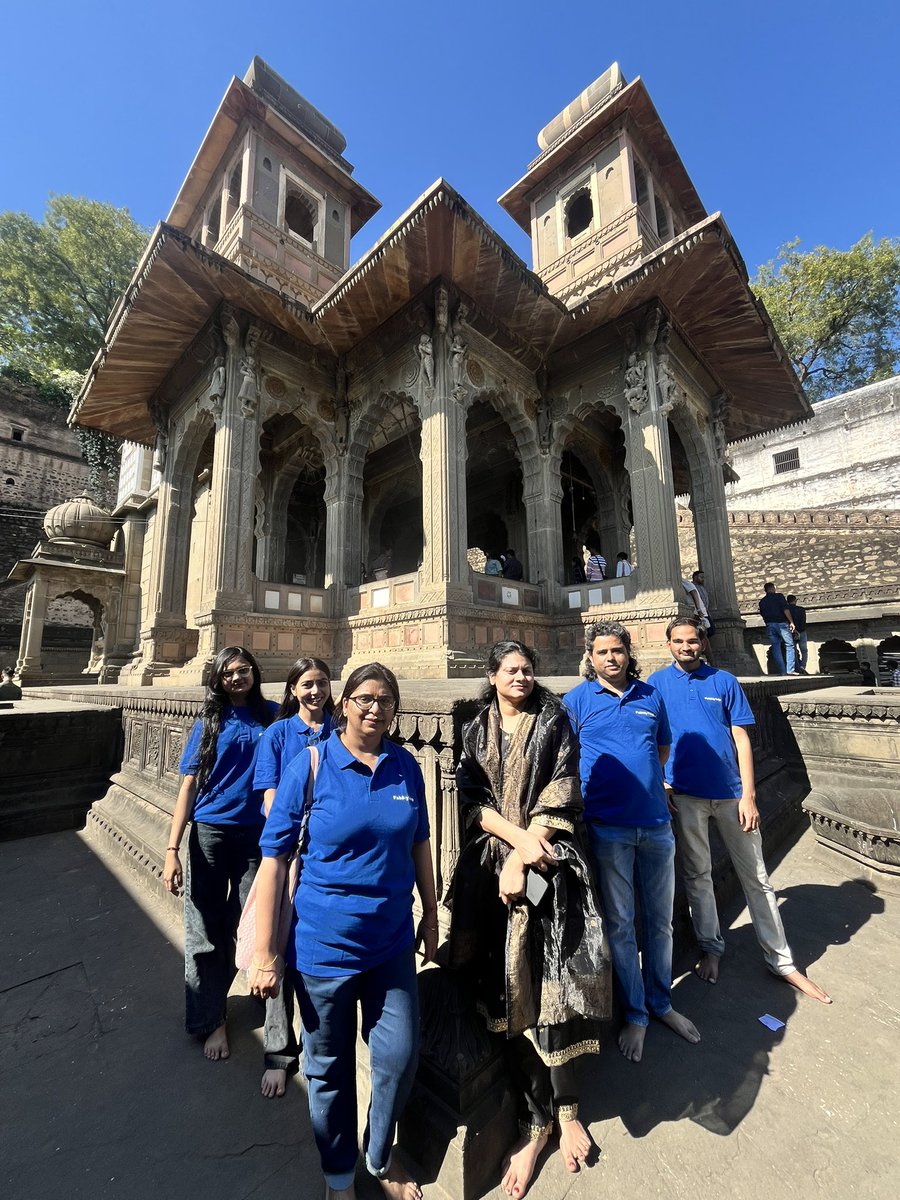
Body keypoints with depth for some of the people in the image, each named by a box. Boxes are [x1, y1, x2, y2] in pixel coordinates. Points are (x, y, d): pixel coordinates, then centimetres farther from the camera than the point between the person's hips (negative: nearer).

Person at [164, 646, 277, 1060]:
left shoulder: (273, 715, -1)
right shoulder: (210, 722, -1)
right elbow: (189, 785, -2)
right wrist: (172, 850, -6)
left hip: (257, 836, 1)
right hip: (211, 834, 0)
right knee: (206, 932, 9)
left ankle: (213, 996, 40)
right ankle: (210, 1019, 31)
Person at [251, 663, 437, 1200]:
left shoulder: (406, 765, -6)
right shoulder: (311, 764, -15)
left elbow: (419, 843, 5)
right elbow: (274, 858, -11)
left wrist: (431, 916, 11)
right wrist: (265, 953, -9)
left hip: (392, 941, 3)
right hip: (325, 946, -2)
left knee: (400, 1057, 15)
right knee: (330, 1069, 17)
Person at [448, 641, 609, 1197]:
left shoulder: (555, 723, 3)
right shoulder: (476, 731, 8)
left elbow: (559, 797, -5)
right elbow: (473, 801, 1)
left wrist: (521, 861, -11)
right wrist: (518, 837, -14)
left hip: (548, 863, -1)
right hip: (491, 865, 2)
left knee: (549, 981, -3)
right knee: (509, 990, 3)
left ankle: (564, 1108, 20)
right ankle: (536, 1120, 20)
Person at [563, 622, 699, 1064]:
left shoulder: (651, 696, 4)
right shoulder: (576, 700, -6)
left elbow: (662, 749, 17)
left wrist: (644, 785, 10)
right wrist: (601, 785, -5)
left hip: (655, 824, 4)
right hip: (608, 828, -3)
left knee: (660, 920, 18)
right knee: (619, 924, 11)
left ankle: (661, 1003, 41)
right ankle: (635, 1014, 32)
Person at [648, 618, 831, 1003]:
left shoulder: (725, 682, 1)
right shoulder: (657, 683, -1)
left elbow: (741, 738, 0)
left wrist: (748, 794, -5)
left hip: (731, 793, 1)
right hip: (684, 794, -1)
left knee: (756, 877, 12)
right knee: (697, 874, 14)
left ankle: (781, 960, 30)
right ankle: (711, 948, 33)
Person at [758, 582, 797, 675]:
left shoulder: (761, 602, 14)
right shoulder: (779, 596, 1)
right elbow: (785, 609, -10)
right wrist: (791, 622, -10)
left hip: (769, 625, 4)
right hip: (781, 623, -4)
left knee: (775, 648, 5)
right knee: (789, 646, 2)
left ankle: (782, 671, 1)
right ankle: (790, 670, -5)